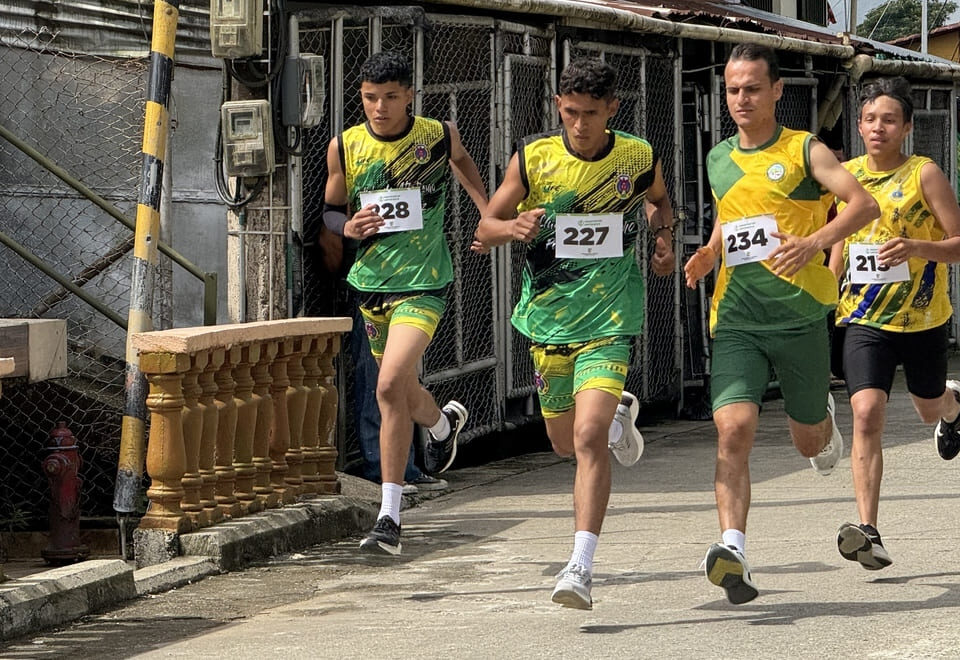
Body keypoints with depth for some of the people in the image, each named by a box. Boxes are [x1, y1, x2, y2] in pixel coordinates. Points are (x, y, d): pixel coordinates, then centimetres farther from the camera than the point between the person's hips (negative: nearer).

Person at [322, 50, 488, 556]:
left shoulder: (439, 135, -6)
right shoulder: (344, 147, -2)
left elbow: (460, 161, 19)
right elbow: (330, 209, 11)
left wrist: (489, 213, 11)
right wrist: (348, 226, -12)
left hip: (423, 284, -4)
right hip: (371, 282, 4)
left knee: (391, 385, -22)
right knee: (401, 391, 18)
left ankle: (389, 517, -19)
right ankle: (445, 422, 57)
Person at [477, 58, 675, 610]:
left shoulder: (639, 158, -5)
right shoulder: (533, 158, -6)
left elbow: (658, 198, 19)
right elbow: (486, 226, 1)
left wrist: (665, 239, 0)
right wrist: (513, 227, -22)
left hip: (610, 321, -3)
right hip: (548, 320, 3)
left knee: (588, 437, -20)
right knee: (565, 442, 18)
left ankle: (582, 566, -20)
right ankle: (620, 416, 54)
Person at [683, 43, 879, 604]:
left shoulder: (804, 151, -1)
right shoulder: (719, 160, 14)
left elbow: (865, 204, -13)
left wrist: (815, 243, -30)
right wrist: (709, 255, 11)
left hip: (799, 317, -2)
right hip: (736, 321, 2)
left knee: (809, 442, 13)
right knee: (733, 428, -20)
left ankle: (825, 416, 51)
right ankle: (733, 550, -27)